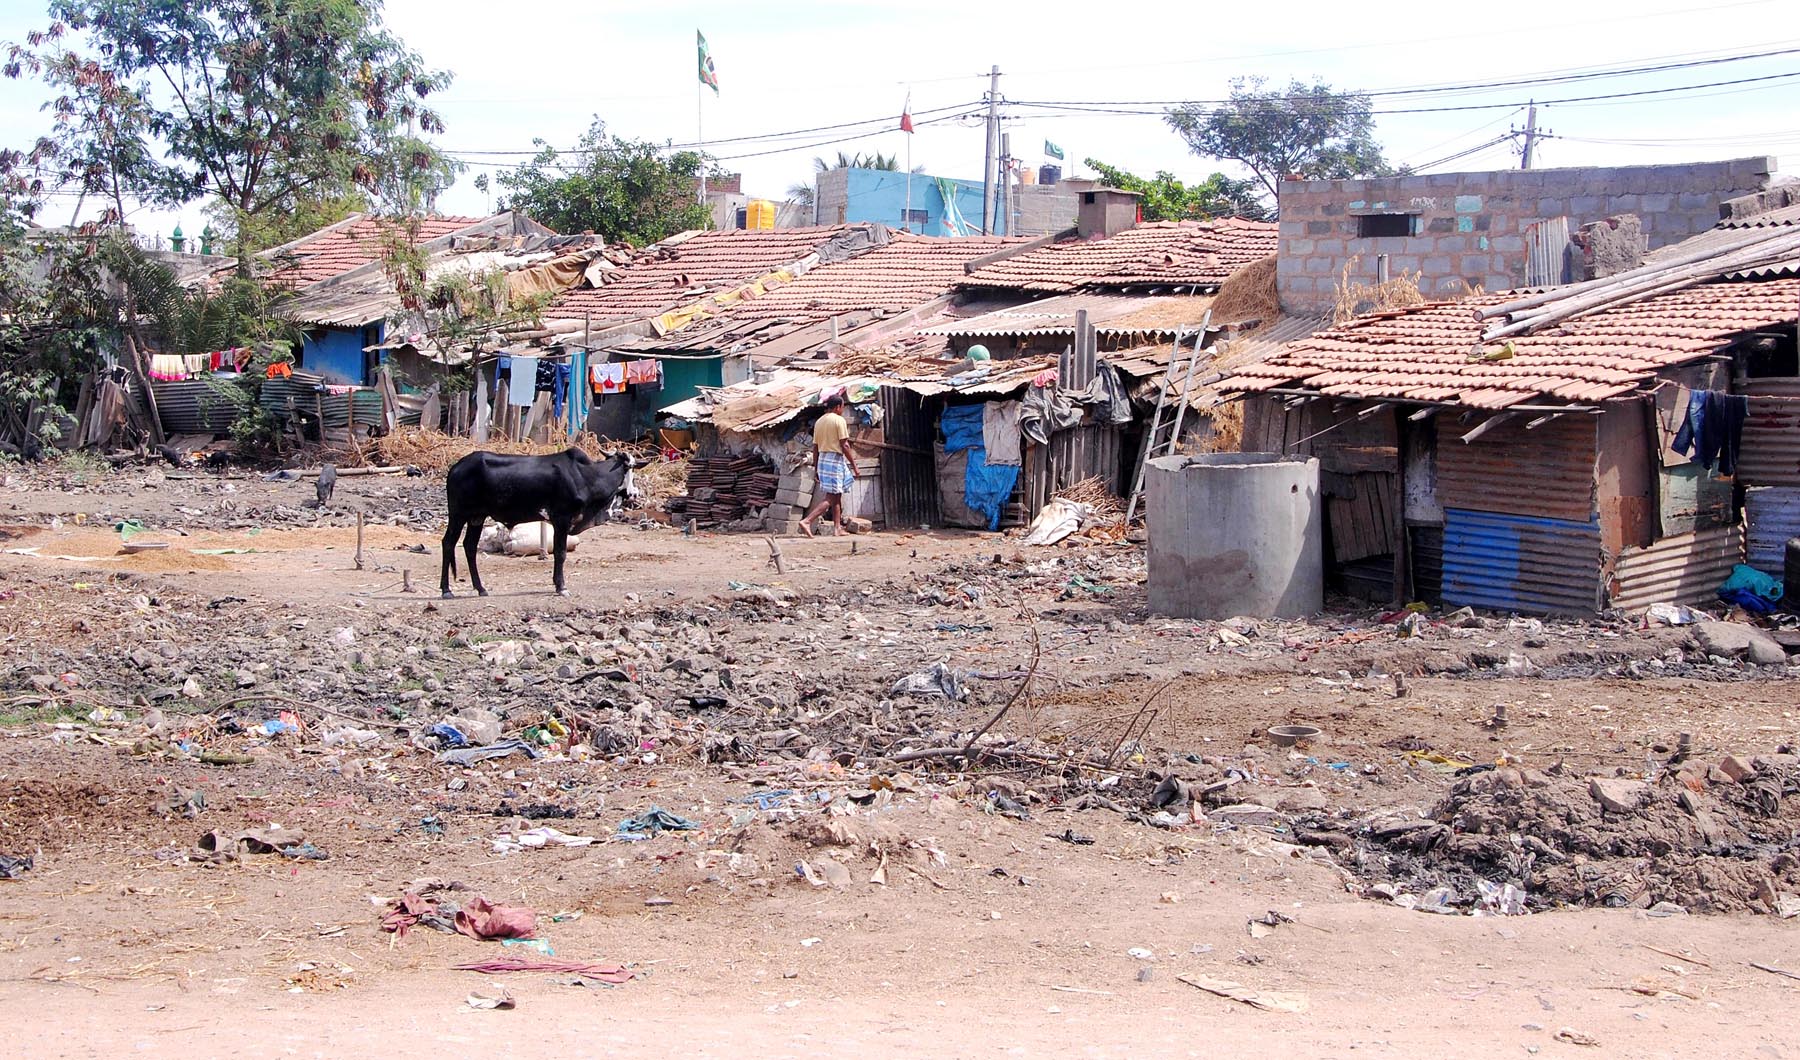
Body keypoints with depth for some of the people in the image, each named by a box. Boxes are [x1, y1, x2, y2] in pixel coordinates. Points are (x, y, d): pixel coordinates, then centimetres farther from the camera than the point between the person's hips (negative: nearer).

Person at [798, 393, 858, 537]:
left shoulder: (819, 422, 13)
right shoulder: (839, 420, -8)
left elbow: (815, 447, 14)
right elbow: (845, 445, -13)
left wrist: (816, 468, 18)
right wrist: (854, 465, -8)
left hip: (822, 459, 8)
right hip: (835, 459, -8)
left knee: (837, 497, 15)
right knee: (830, 498, -9)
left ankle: (838, 528, 15)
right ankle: (806, 521, -22)